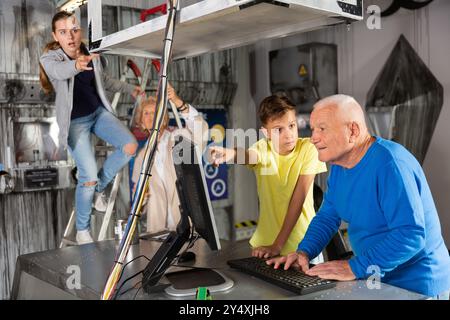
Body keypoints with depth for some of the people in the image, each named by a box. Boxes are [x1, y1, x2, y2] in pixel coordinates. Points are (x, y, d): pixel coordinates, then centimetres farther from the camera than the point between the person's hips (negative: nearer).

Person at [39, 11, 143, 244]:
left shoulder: (89, 54, 0)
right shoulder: (49, 58, -15)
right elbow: (61, 71, -41)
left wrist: (129, 88, 25)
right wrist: (76, 65, -63)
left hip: (99, 112, 5)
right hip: (75, 122, -5)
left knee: (130, 146, -17)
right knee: (89, 176, -15)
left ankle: (100, 186, 9)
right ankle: (82, 231, 7)